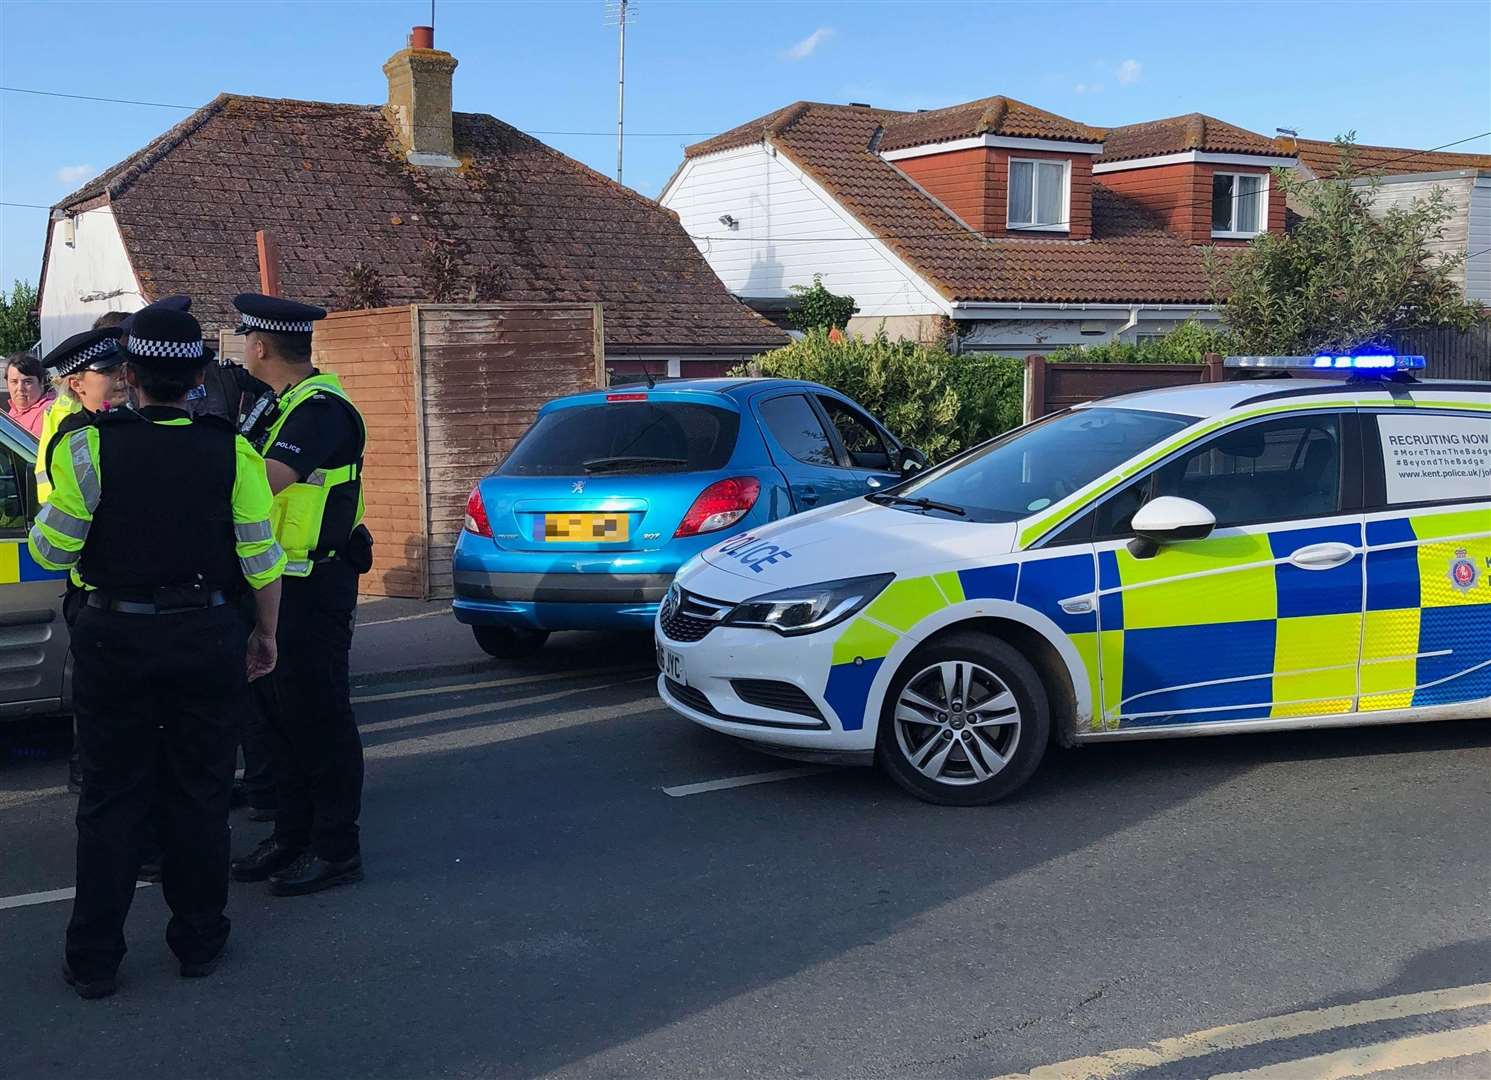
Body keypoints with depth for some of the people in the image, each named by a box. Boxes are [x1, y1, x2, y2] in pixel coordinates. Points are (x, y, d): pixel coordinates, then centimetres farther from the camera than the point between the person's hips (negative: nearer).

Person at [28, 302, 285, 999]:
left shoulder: (89, 447, -10)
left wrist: (51, 511, 15)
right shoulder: (231, 453, -5)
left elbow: (50, 553, -6)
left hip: (115, 640, -1)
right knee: (199, 795, 12)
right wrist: (265, 633, 10)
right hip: (207, 639, 1)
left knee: (112, 798, 9)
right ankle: (199, 941, 21)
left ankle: (94, 959, 15)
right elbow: (261, 558, -3)